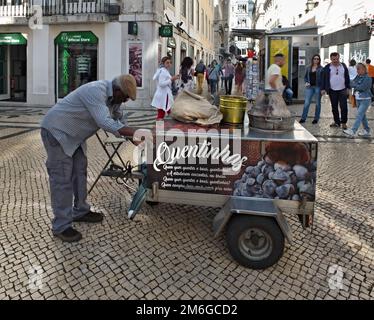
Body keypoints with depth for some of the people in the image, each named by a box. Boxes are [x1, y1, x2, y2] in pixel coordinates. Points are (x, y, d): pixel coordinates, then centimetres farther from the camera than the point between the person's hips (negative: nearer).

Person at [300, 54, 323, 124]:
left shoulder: (321, 69, -1)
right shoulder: (308, 68, 10)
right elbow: (305, 77, 18)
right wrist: (306, 82, -2)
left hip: (318, 87, -3)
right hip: (310, 87, 3)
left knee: (318, 103, 6)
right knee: (306, 103, -1)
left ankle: (316, 118, 15)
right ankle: (303, 118, 4)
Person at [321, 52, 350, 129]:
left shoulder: (343, 66, 6)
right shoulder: (327, 67, 0)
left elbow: (347, 77, 8)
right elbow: (324, 79, -1)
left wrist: (348, 88, 4)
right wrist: (323, 89, -8)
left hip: (342, 90, 0)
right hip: (332, 91, 0)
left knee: (344, 107, -3)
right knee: (334, 107, 7)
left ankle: (344, 122, 8)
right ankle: (337, 122, 19)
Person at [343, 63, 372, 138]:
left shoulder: (367, 78, -14)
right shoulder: (358, 77, 8)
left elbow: (362, 87, -21)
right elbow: (352, 83, 5)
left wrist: (354, 85, -9)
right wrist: (356, 86, -12)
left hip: (365, 100, -8)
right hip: (358, 99, 8)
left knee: (359, 115, -13)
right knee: (362, 115, 14)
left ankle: (352, 131, -20)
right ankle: (367, 131, 25)